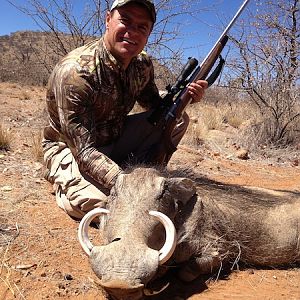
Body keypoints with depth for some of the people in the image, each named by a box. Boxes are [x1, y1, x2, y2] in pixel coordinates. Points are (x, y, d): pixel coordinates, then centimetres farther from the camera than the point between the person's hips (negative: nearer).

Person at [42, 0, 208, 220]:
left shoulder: (143, 64, -9)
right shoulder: (74, 72, -31)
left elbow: (155, 105, 7)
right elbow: (83, 150, -33)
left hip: (115, 140, 6)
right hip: (71, 148, -6)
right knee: (94, 201, -35)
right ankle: (65, 182, 1)